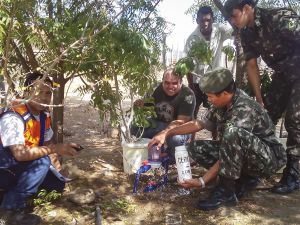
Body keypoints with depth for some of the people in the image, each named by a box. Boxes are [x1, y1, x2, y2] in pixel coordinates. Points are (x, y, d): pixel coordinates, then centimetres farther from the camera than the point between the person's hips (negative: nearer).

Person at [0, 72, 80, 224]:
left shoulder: (45, 116, -2)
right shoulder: (13, 117, -28)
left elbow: (46, 144, 7)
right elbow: (20, 154, -37)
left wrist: (57, 167, -4)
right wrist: (55, 148, -33)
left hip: (24, 167, 8)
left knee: (57, 184, 3)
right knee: (42, 161, -29)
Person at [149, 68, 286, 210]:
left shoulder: (245, 109, -28)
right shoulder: (221, 105, -3)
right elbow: (200, 123, 8)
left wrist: (202, 181, -28)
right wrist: (167, 134, 3)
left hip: (269, 158, -8)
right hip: (240, 155, 8)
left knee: (233, 132, -36)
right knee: (195, 148, -4)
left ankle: (226, 191, -21)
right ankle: (244, 179, 1)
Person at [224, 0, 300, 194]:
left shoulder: (280, 18, -26)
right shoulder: (247, 33, -3)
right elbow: (252, 65, 1)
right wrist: (259, 100, 1)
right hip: (283, 74, 7)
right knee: (266, 116, 7)